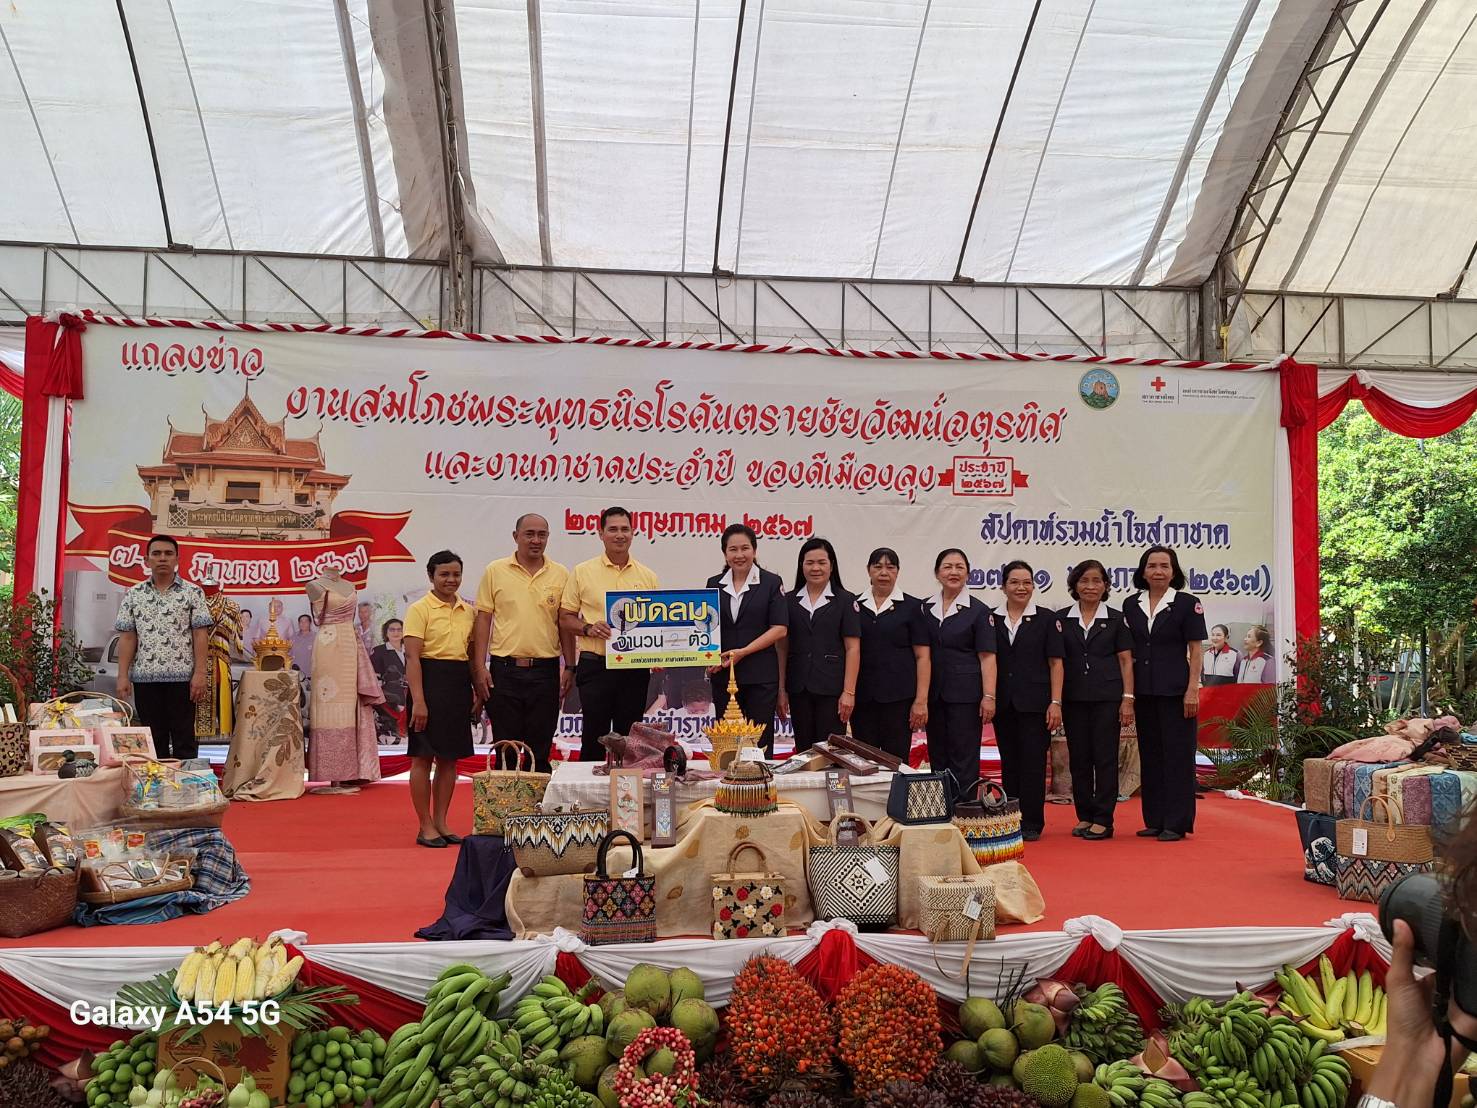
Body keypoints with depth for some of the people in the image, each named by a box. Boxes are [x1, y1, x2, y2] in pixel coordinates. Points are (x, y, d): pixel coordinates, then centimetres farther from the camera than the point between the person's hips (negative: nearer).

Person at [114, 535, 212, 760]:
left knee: (184, 738, 1)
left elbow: (200, 635, -2)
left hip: (182, 676, -2)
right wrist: (123, 676, -1)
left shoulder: (193, 593, 2)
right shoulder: (133, 595, 9)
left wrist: (200, 673, -10)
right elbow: (127, 638, 6)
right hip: (145, 677, 2)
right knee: (153, 739, 8)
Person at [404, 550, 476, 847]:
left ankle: (441, 823, 20)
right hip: (430, 680, -6)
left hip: (459, 685, 6)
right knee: (423, 757, 1)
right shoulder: (419, 609, -6)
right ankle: (425, 827, 9)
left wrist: (477, 690, 10)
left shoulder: (468, 611, 12)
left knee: (450, 757, 10)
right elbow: (412, 657, -12)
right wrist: (418, 700, -18)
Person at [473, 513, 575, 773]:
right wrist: (479, 668, -4)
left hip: (545, 671, 1)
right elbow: (483, 619, 2)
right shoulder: (495, 571, 2)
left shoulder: (560, 575, 5)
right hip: (504, 670, -1)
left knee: (540, 751, 7)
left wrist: (569, 667, 4)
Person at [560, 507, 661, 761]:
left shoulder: (648, 576, 9)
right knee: (594, 736, 1)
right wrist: (588, 628, -15)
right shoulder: (583, 572, 2)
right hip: (596, 666, -2)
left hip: (635, 668, 2)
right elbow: (565, 618, 4)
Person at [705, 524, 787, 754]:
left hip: (760, 676, -3)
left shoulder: (771, 582, 0)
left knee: (760, 742, -1)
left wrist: (743, 652, -12)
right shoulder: (714, 584, 11)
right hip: (723, 674, 3)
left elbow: (780, 629, -5)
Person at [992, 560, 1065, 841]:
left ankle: (1032, 824, 4)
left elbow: (1056, 663, -2)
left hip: (1035, 702, -3)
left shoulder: (1046, 618, 1)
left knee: (1033, 762, -2)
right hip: (1003, 704, 3)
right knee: (1009, 763, 8)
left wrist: (1055, 703, -9)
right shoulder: (992, 620, 8)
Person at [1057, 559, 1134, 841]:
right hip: (1073, 698, 2)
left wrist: (1128, 698, -5)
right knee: (1078, 758, 6)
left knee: (1105, 757, -2)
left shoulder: (1116, 619, 4)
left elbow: (1126, 660, 3)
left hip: (1107, 698, -2)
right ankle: (1084, 816, 16)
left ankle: (1103, 820, 4)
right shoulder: (1062, 619, 7)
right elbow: (1056, 660, 9)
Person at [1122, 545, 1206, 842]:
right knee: (1150, 754, 9)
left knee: (1177, 755, -1)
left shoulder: (1187, 603, -3)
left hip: (1175, 691, -4)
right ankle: (1155, 821, 17)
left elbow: (1196, 651, -4)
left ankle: (1176, 823, 4)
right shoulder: (1131, 605, 9)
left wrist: (1192, 690, -12)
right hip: (1143, 691, 5)